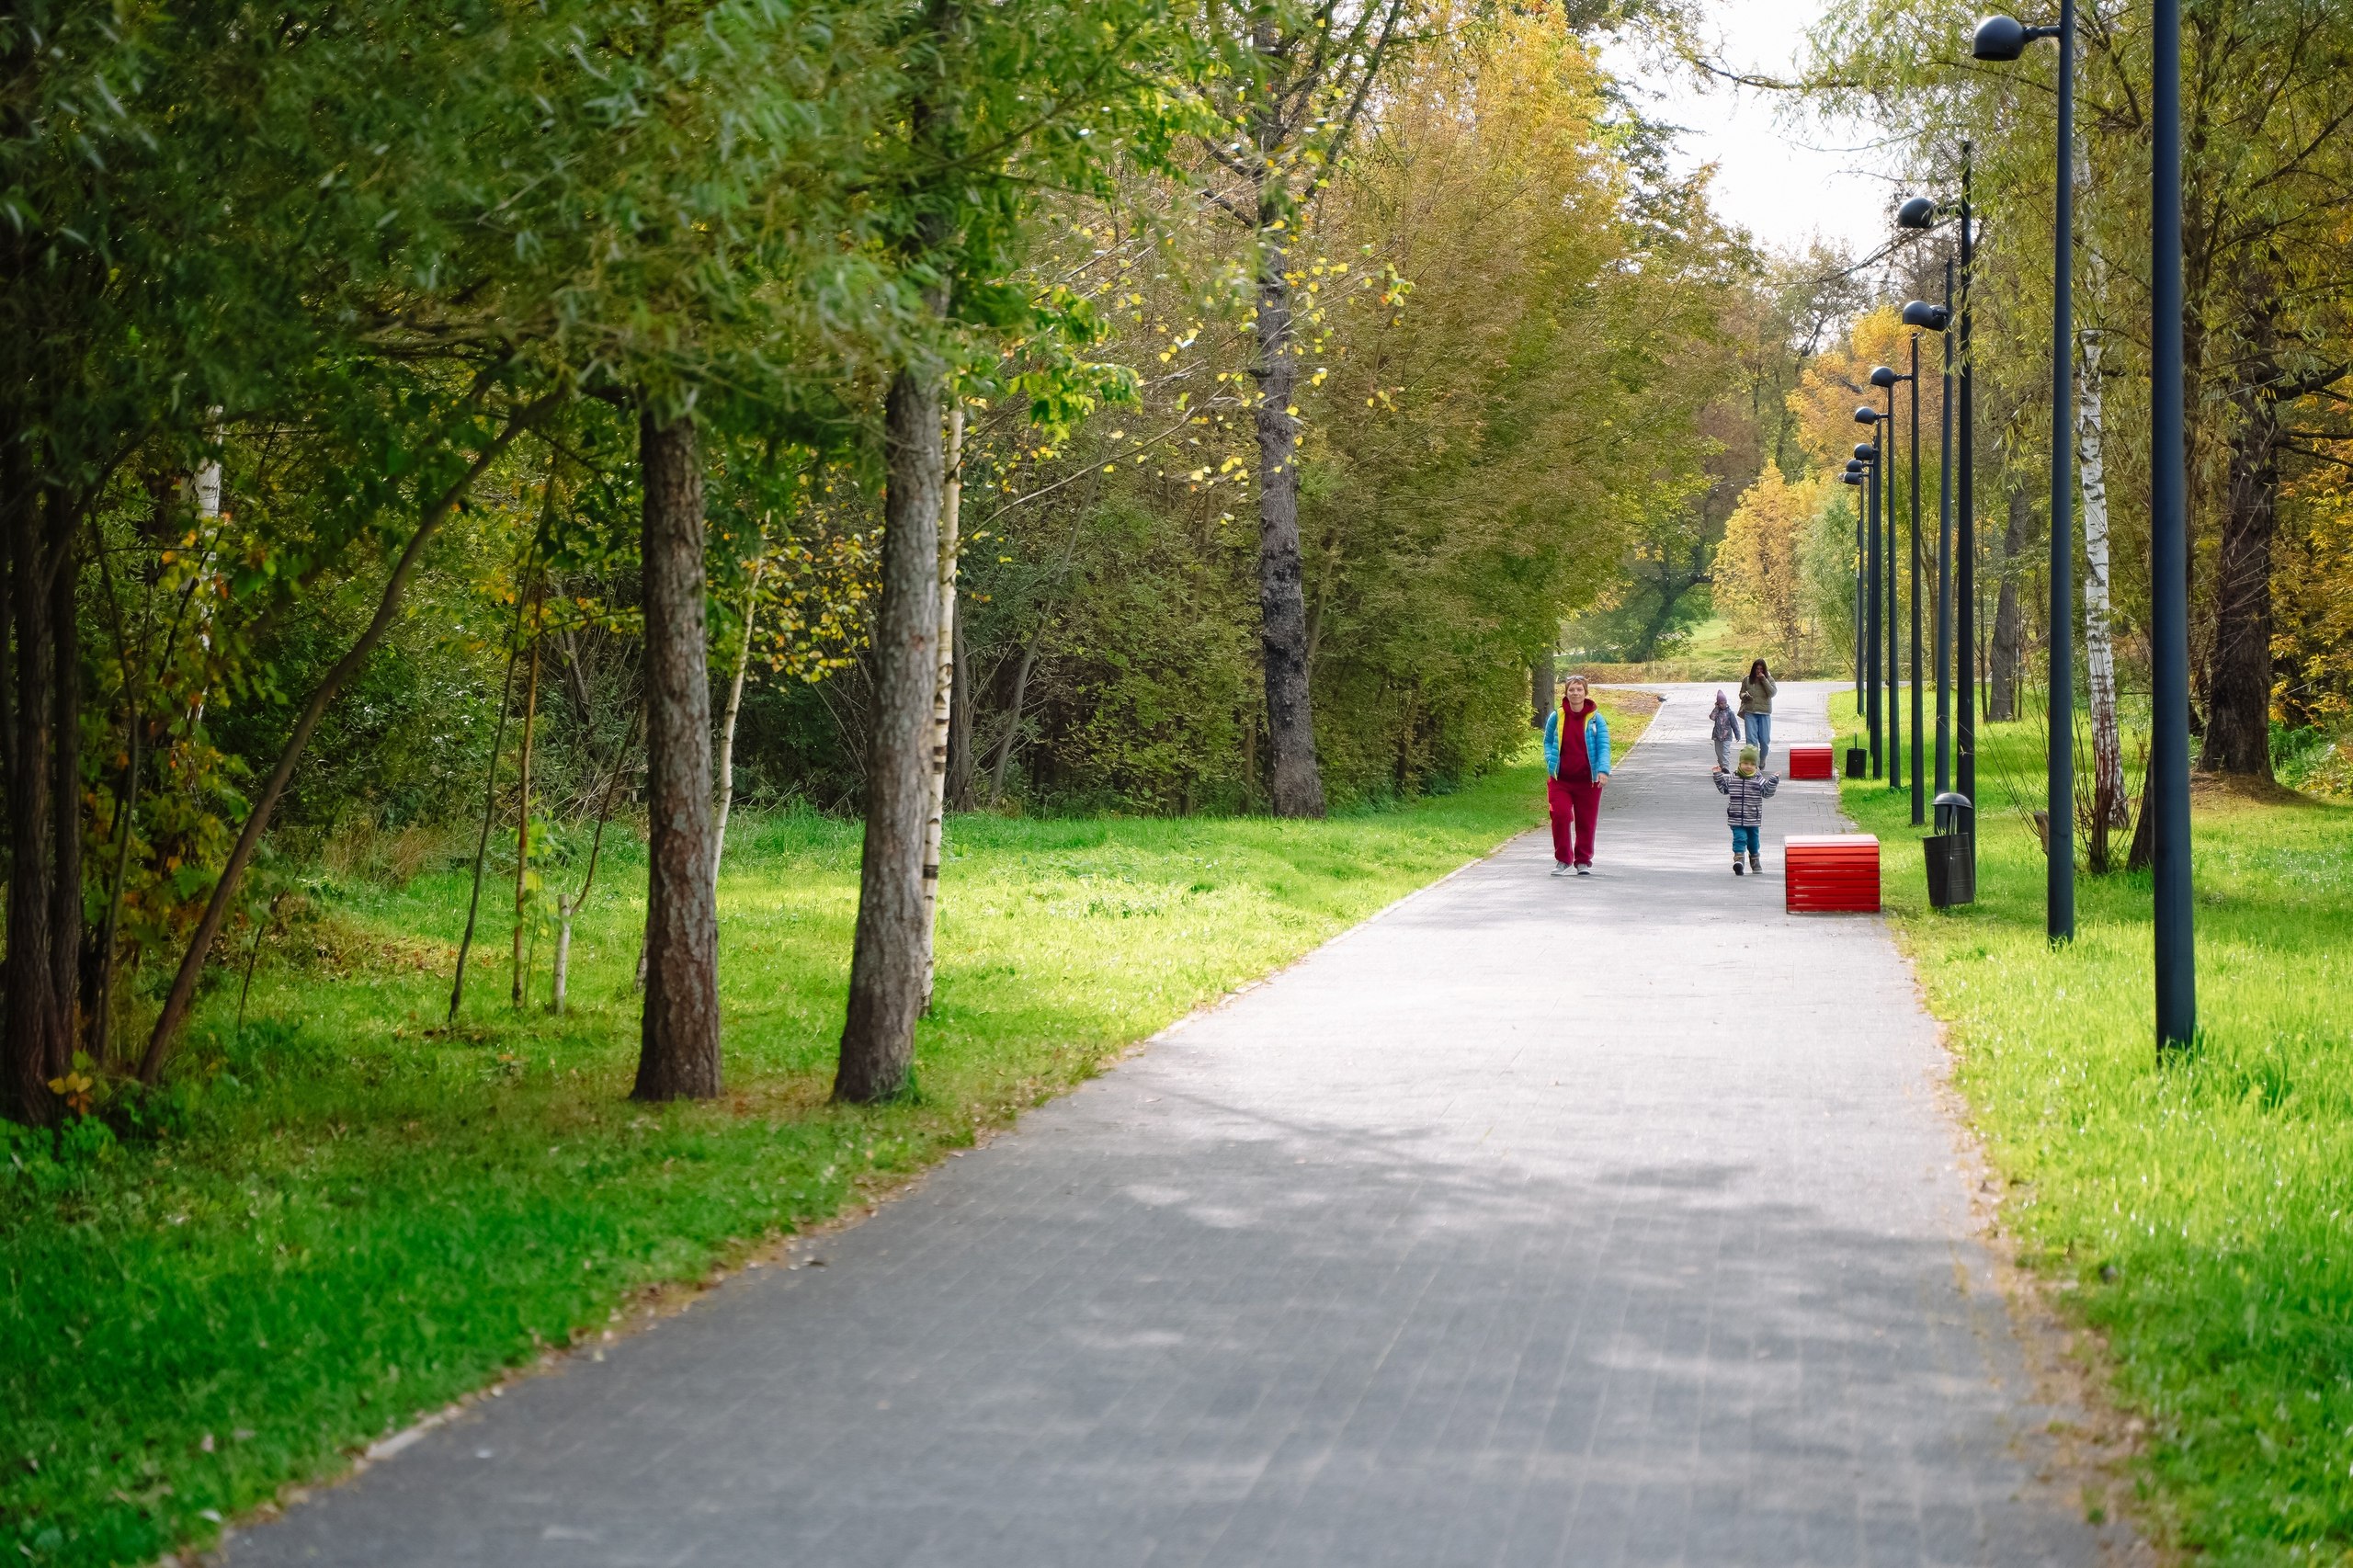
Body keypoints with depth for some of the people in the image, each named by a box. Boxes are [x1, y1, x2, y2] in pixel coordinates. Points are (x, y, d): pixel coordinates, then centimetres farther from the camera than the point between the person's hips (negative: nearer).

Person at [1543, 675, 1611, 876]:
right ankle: (1562, 859, 3)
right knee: (1560, 815, -13)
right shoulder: (1556, 717, 3)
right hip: (1560, 779, 0)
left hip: (1588, 780, 0)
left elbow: (1603, 746, -5)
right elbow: (1548, 742, 15)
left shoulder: (1596, 719, -1)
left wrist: (1603, 770, -21)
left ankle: (1583, 861, 20)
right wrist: (1551, 762, -3)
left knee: (1586, 822, 5)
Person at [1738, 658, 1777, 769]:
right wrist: (1745, 696, -9)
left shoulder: (1769, 680, 3)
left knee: (1765, 739, 2)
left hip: (1764, 714, 0)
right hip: (1750, 713, 1)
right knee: (1751, 739, -9)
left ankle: (1762, 761, 26)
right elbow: (1741, 693, 15)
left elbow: (1772, 693, -12)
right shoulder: (1747, 680, 6)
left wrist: (1764, 680, -16)